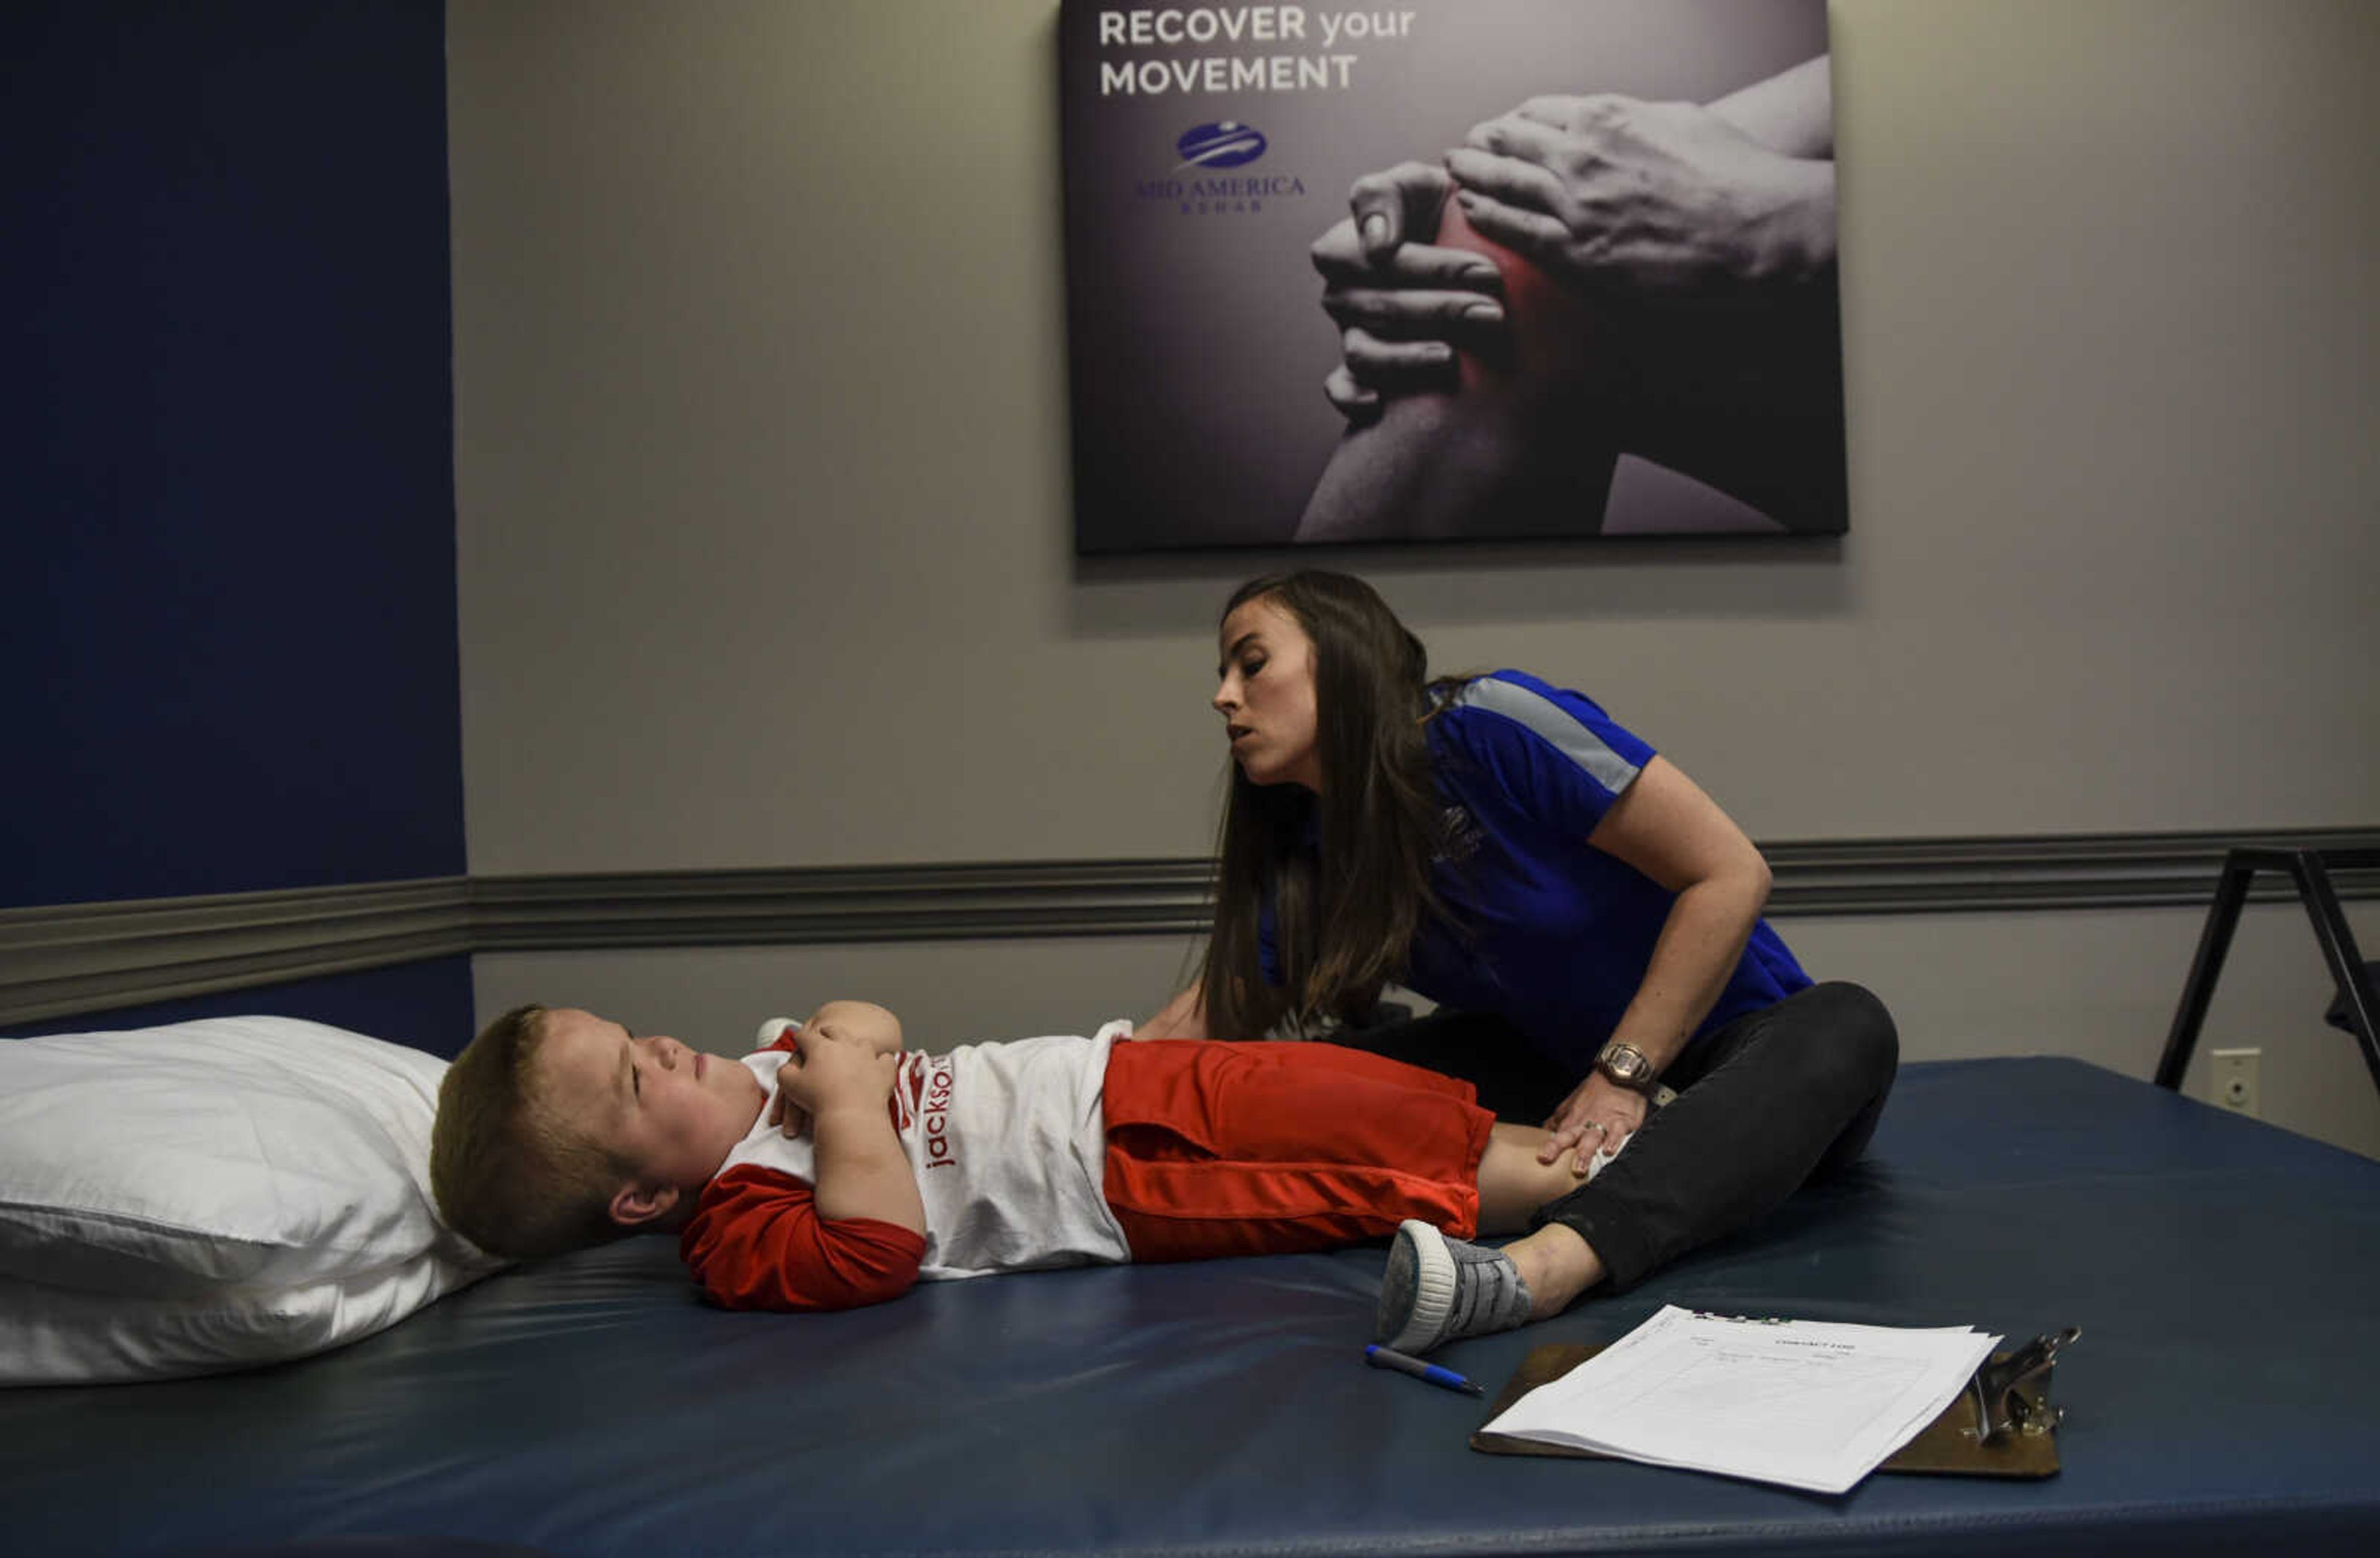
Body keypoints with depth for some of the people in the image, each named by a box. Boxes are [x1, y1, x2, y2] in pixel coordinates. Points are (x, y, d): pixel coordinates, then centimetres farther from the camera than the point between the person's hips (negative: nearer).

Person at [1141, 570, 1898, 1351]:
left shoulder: (1493, 727, -21)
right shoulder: (1307, 862, -1)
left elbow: (1731, 875, -21)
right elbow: (1209, 1016, -2)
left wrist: (1624, 1078, -23)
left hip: (1740, 1048, -5)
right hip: (1565, 1068, 5)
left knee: (1846, 1026, -39)